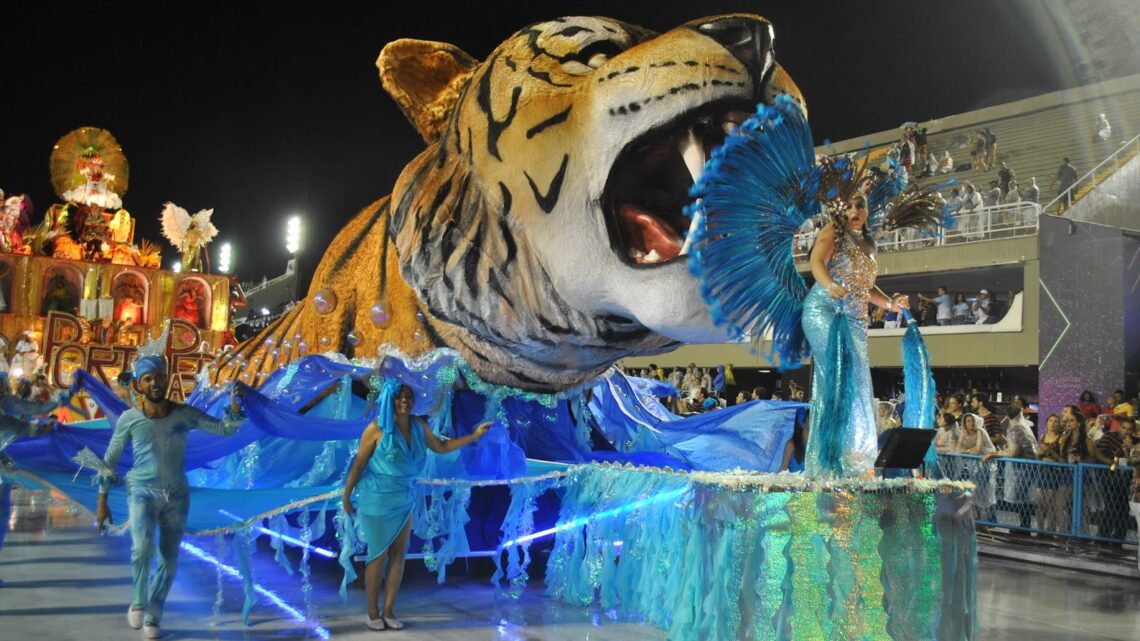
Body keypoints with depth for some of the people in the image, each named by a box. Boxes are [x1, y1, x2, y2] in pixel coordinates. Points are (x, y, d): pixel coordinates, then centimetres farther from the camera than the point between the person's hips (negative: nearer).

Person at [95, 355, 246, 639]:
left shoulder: (185, 414, -5)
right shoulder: (129, 419, -7)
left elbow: (224, 428, -7)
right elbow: (110, 461, 3)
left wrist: (235, 406, -27)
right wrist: (102, 502, 3)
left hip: (177, 496, 2)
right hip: (142, 492, -2)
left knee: (169, 562, 7)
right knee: (142, 547, -26)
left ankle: (152, 618, 27)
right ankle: (138, 600, 2)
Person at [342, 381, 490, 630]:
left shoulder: (418, 425, 0)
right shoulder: (377, 428, -16)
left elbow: (441, 447, 13)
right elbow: (359, 463, -9)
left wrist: (474, 435, 8)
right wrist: (346, 496, -5)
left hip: (404, 500, 6)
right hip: (377, 500, -5)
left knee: (398, 554, 7)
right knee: (378, 556, 2)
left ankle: (388, 611, 18)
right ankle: (373, 613, 15)